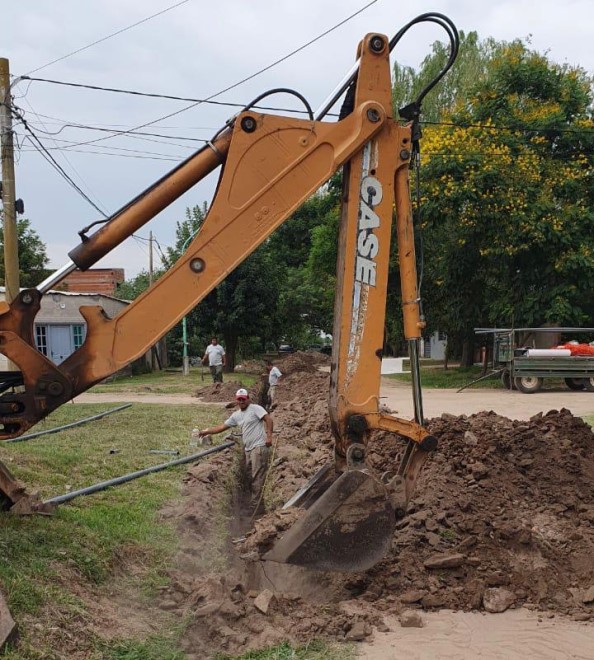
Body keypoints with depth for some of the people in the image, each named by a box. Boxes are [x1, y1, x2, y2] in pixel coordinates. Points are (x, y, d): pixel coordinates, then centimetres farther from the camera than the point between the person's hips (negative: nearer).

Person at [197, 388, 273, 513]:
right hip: (248, 449, 8)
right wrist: (206, 431, 19)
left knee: (257, 478, -9)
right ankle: (255, 505, 19)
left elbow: (268, 419, -13)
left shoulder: (255, 408, -5)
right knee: (250, 478, 11)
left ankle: (257, 507, -8)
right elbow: (222, 426, 21)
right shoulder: (236, 415, 17)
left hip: (259, 447, -8)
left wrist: (269, 436, -23)